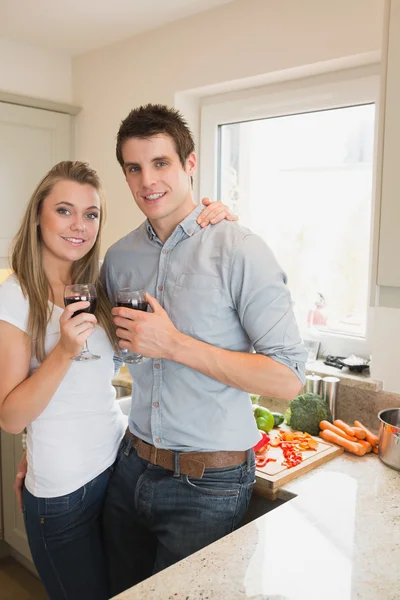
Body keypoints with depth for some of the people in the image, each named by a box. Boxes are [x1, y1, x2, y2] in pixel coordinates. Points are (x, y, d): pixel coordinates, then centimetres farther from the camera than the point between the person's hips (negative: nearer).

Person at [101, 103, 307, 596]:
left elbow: (288, 379, -19)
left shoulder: (239, 251, -16)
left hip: (208, 484, -5)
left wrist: (174, 344, -23)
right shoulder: (119, 257, 1)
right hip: (132, 468, 6)